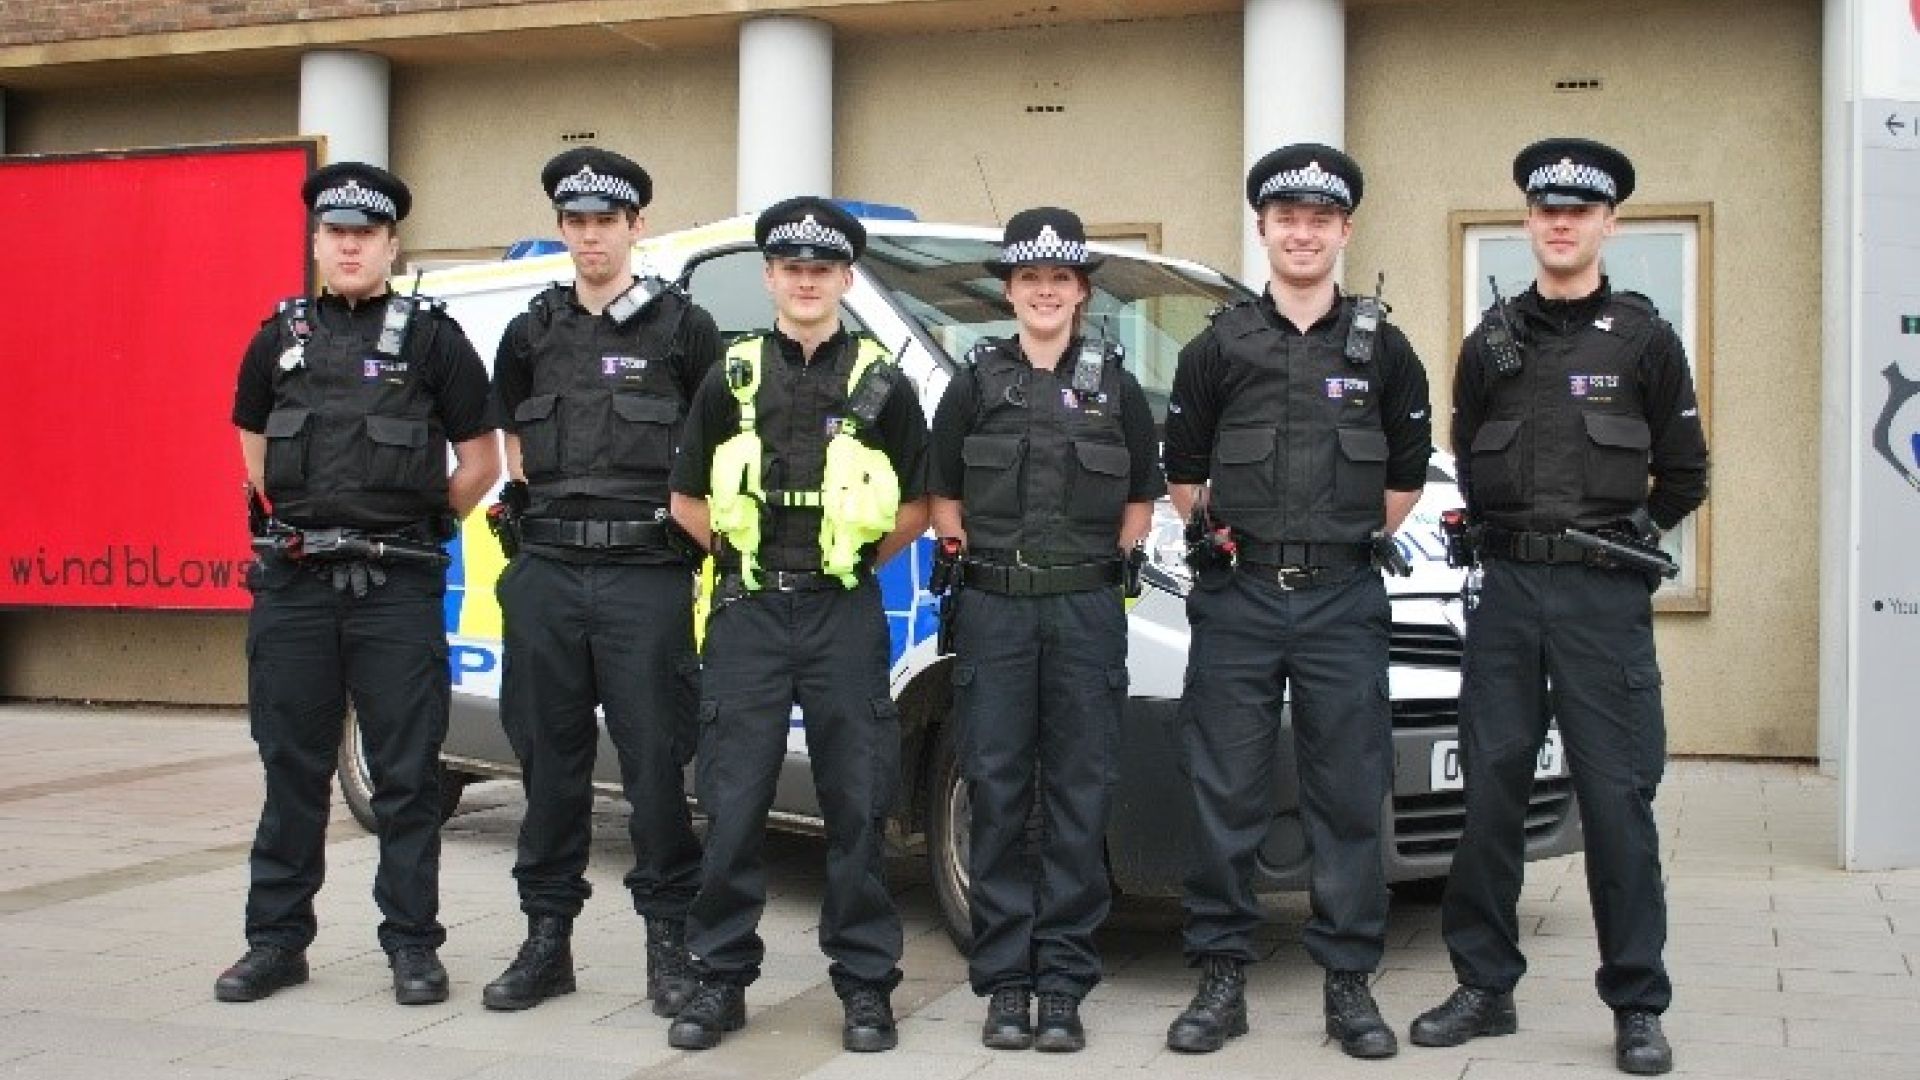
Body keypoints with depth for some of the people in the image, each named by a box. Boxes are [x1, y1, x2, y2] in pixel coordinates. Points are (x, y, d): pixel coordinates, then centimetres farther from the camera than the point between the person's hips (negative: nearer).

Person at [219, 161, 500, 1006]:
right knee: (291, 769, 9)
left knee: (406, 775, 2)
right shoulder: (280, 337, 11)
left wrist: (414, 530, 6)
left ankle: (412, 944, 10)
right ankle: (277, 939, 19)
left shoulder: (431, 338, 1)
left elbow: (480, 461, 5)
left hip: (396, 588, -3)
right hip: (292, 583, 3)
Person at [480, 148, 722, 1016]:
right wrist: (528, 507, 12)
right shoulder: (532, 333, 14)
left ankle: (668, 941, 8)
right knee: (548, 758, 8)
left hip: (646, 576, -4)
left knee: (655, 761, -3)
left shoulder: (682, 327, 2)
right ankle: (547, 937, 17)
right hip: (545, 573, 4)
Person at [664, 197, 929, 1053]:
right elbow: (687, 500, 13)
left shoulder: (882, 384, 6)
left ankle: (865, 983, 12)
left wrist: (858, 555, 3)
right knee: (731, 805, 1)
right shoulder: (731, 380, 8)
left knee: (857, 805, 2)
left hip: (844, 614, -1)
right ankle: (721, 977, 13)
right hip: (748, 613, 1)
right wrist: (743, 552, 5)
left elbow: (916, 506, 10)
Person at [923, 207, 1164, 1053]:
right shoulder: (977, 382, 7)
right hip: (993, 610, 0)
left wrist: (1106, 561, 1)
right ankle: (1005, 981, 9)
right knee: (997, 799, 1)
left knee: (1079, 801, 0)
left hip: (1087, 612, 0)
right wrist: (975, 556, -1)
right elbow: (942, 497, 11)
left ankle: (1063, 983, 8)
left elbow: (1141, 501, 14)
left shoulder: (1114, 385, 8)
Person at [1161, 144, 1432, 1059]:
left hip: (1343, 602, 0)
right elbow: (1180, 468, 14)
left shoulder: (1381, 349, 8)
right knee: (1225, 795, 2)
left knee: (1349, 796, 2)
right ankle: (1220, 979, 12)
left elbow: (1407, 471, 16)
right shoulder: (1219, 347, 7)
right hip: (1236, 600, 0)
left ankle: (1349, 983, 12)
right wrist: (1214, 536, 7)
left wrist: (1359, 540, 10)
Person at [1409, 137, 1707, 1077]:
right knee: (1490, 788, 4)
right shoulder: (1491, 342, 11)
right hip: (1506, 588, 3)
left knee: (1617, 796, -3)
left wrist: (1620, 539, 7)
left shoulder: (1644, 339, 4)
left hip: (1605, 597, -3)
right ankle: (1484, 987, 15)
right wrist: (1509, 537, 11)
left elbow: (1683, 476, 9)